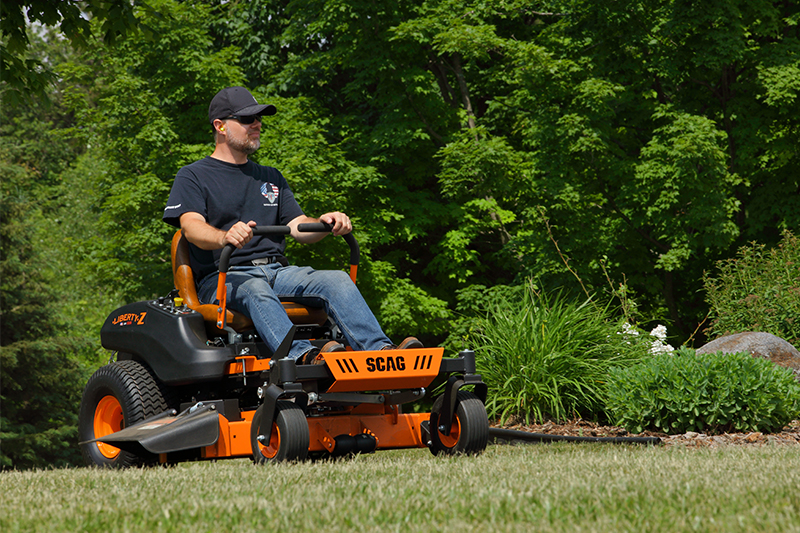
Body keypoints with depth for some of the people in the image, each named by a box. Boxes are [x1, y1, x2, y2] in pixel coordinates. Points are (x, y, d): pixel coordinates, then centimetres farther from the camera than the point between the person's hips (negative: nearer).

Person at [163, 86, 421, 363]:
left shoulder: (271, 178, 27)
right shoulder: (192, 177, 9)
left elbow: (298, 227, 15)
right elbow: (191, 226, -9)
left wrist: (325, 223, -10)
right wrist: (226, 237, -33)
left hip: (276, 271, 5)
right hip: (224, 277, -5)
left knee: (336, 279, -21)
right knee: (257, 291, -38)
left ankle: (380, 350, -41)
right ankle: (303, 356, -62)